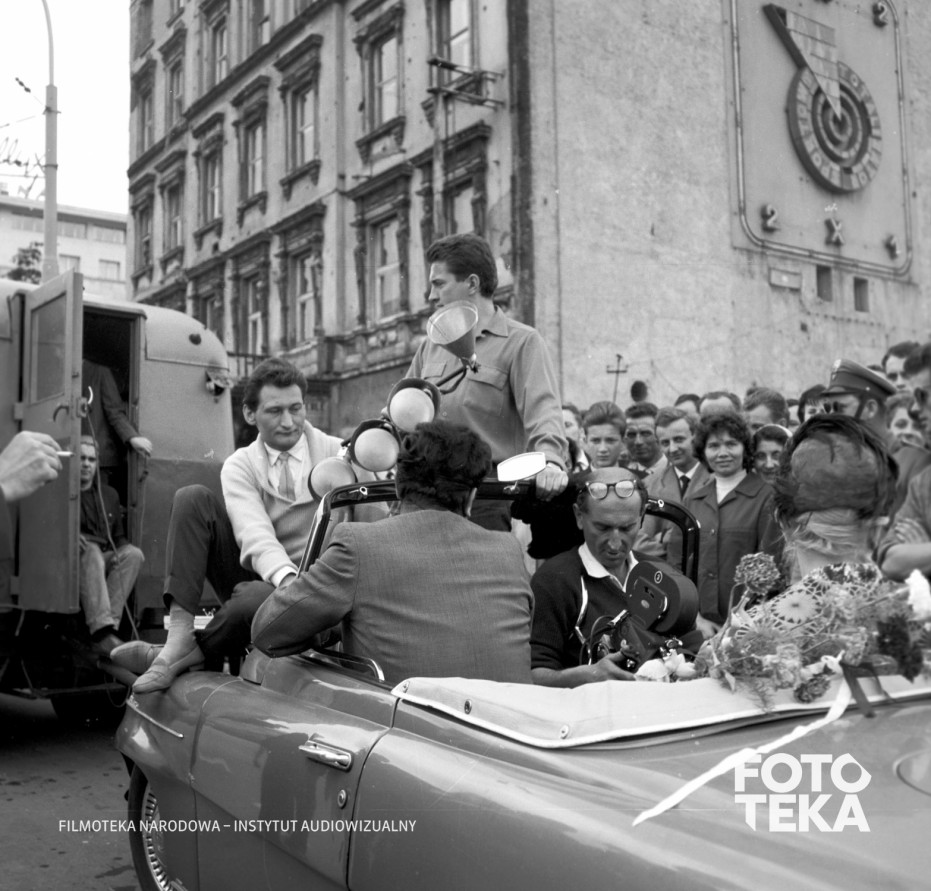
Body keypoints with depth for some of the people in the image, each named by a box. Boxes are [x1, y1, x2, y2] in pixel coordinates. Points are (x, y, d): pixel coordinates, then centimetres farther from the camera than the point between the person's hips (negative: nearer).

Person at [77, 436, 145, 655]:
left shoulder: (109, 494, 22)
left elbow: (119, 536, 21)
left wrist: (118, 553, -2)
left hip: (104, 561, 4)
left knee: (133, 554, -25)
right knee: (91, 551, -36)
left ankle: (108, 624, -36)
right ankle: (102, 631, -50)